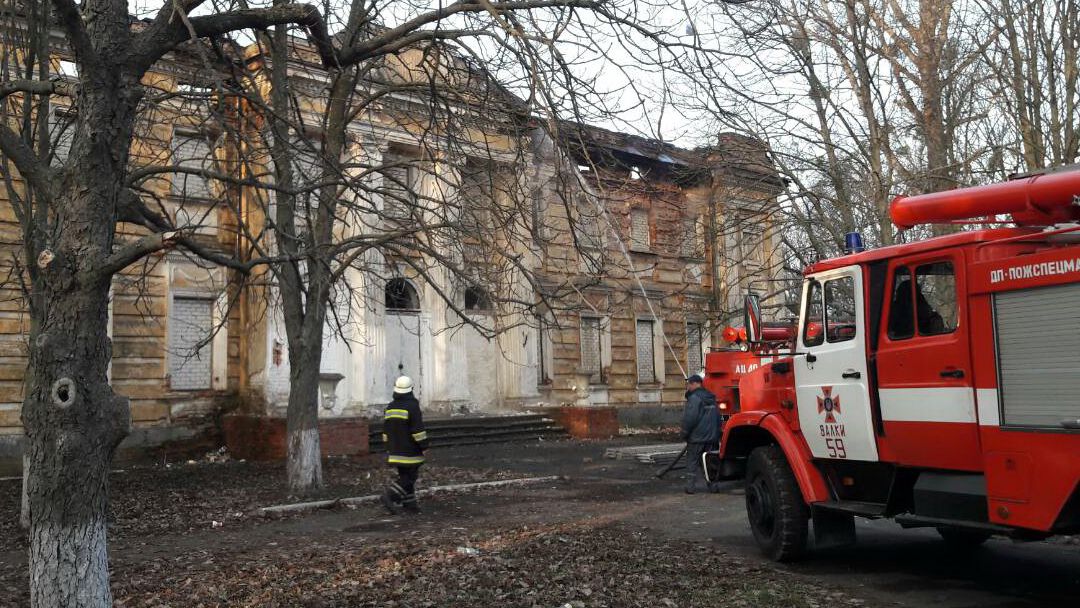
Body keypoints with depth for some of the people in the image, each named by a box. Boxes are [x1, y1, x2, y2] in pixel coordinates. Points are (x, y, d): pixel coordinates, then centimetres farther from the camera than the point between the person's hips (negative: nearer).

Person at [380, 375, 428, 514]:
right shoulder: (412, 407, -14)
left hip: (396, 451, 7)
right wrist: (424, 446, -10)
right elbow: (418, 430, -17)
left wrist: (389, 448, 22)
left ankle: (409, 503, 15)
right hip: (410, 451, -7)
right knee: (409, 477, -2)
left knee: (404, 476, 14)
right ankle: (390, 496, -15)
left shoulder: (390, 407, 9)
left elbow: (386, 431, 15)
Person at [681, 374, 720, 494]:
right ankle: (712, 485, 11)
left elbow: (689, 419, -19)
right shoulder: (711, 398, 13)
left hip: (696, 438, -7)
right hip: (711, 437, 7)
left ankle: (690, 486, 1)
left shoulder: (694, 398, -15)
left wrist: (684, 434, -9)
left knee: (692, 462, 1)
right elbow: (718, 418, 18)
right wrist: (716, 434, 20)